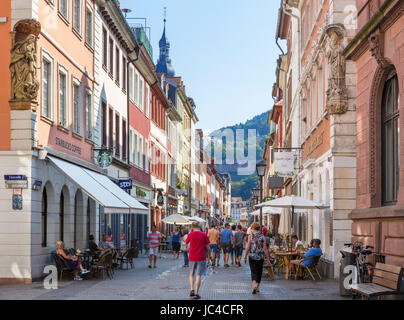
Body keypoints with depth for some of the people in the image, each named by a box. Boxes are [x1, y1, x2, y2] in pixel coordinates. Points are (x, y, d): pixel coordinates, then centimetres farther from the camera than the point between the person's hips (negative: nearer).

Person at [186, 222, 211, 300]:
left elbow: (186, 242, 15)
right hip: (201, 258, -1)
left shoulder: (191, 234, -4)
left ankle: (192, 289, 2)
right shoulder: (204, 235, -5)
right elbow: (208, 247, -2)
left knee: (191, 274, 18)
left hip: (192, 258, 1)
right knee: (198, 275, 1)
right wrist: (209, 255, 14)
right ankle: (196, 293, -2)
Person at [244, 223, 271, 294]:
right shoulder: (262, 237, 1)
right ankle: (257, 287, 19)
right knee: (259, 272, 13)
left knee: (253, 271, -1)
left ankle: (254, 285, -23)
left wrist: (245, 257, 2)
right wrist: (268, 258, 2)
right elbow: (265, 248, -1)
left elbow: (248, 248, -6)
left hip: (252, 256, -2)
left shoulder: (250, 236, -5)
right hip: (261, 257, 2)